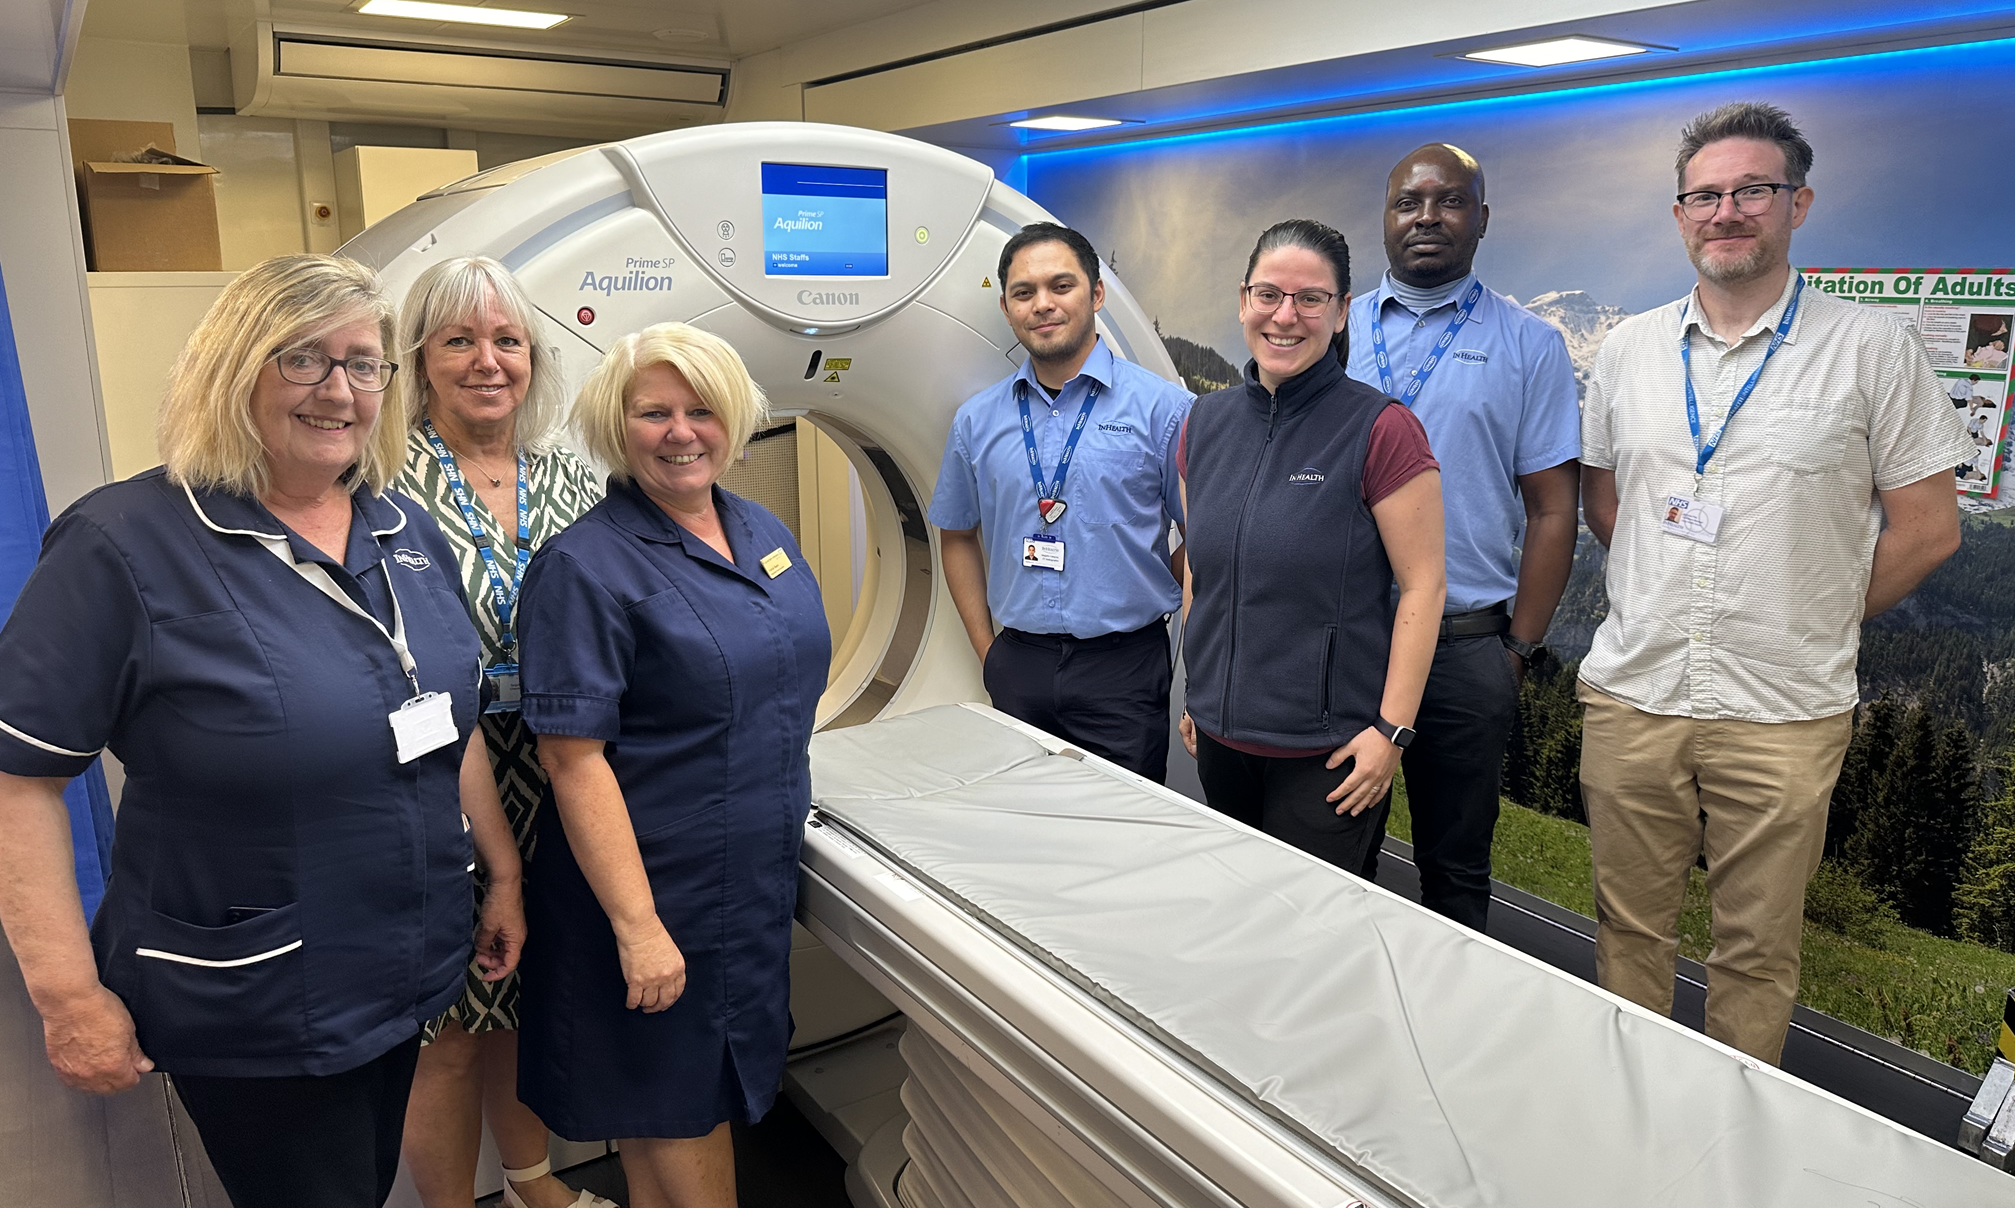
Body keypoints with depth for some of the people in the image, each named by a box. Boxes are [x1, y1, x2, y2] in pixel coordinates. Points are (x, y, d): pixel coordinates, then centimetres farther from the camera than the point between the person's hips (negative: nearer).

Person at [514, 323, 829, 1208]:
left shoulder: (761, 530, 5)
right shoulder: (585, 566, -17)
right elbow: (574, 759, -20)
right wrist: (637, 926, -22)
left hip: (758, 872, 7)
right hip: (659, 885, -7)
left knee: (726, 1076, 20)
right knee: (674, 1099, 9)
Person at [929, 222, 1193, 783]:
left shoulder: (1163, 407, -4)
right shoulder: (977, 420, 7)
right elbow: (958, 536, 17)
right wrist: (988, 650, 11)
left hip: (1122, 668, -3)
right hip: (1018, 668, 3)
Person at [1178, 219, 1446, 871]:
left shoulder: (1380, 429, -12)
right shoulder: (1206, 422, 5)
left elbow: (1423, 586, -12)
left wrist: (1391, 730, -15)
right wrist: (1197, 693, 14)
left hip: (1325, 752, -5)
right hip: (1219, 737, 5)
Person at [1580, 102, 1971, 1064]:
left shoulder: (1870, 351, -3)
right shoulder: (1628, 350, 7)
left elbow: (1928, 529, 0)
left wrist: (1814, 623, 2)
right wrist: (1668, 604, 8)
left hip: (1781, 713, -3)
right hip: (1630, 696, 3)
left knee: (1756, 950, 9)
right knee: (1629, 931, 14)